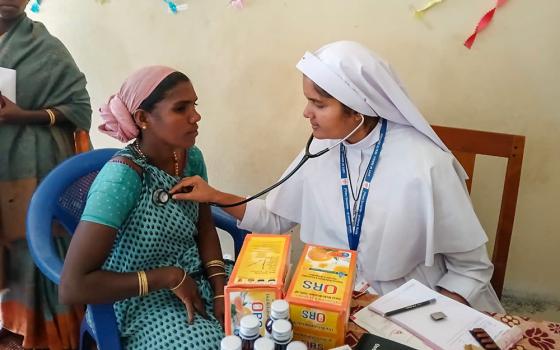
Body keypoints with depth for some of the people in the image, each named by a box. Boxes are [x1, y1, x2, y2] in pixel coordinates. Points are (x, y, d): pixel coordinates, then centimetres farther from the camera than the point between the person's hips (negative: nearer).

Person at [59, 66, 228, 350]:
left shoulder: (191, 158, -6)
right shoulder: (121, 177, -26)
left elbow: (205, 228, 5)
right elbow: (72, 287, -27)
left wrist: (221, 290, -10)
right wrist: (169, 277, -22)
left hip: (196, 278, 6)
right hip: (139, 303, -5)